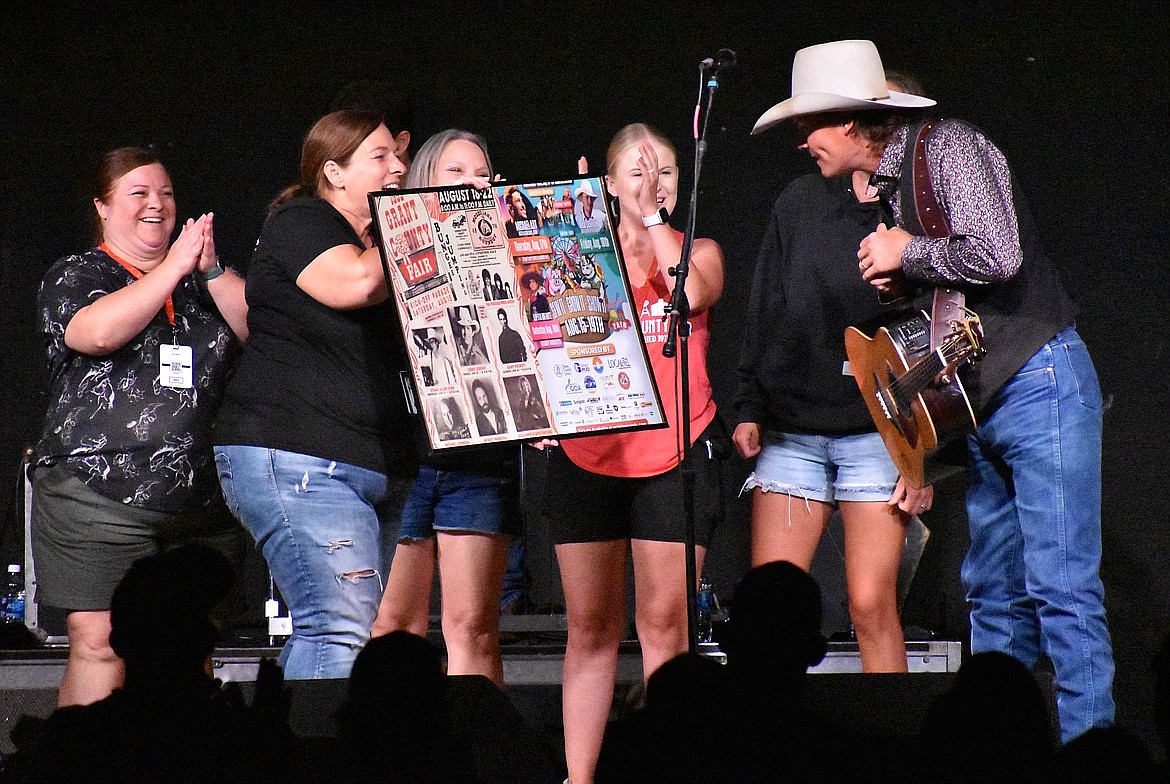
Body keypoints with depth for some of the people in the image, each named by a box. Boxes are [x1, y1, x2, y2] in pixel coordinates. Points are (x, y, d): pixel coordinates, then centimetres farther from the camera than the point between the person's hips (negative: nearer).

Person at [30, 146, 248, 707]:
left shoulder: (201, 281, 18)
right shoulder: (74, 276, 6)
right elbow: (98, 332, -15)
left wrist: (211, 269, -7)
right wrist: (175, 267, -11)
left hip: (200, 503, 4)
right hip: (97, 497, -4)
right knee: (99, 646, -11)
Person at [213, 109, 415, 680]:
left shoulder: (378, 240, 22)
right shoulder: (300, 224, -3)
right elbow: (358, 283, -22)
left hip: (366, 465, 9)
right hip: (297, 461, -9)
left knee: (323, 629, 7)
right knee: (341, 632, -20)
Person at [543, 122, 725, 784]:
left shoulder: (699, 250, 9)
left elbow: (694, 293, -13)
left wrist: (653, 218, -7)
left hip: (674, 451, -2)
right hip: (586, 450, 2)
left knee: (664, 621, -6)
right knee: (590, 623, 2)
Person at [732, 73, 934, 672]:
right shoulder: (801, 202, 8)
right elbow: (764, 313, 13)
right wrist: (749, 410, 7)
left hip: (879, 434, -3)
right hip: (790, 432, 3)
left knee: (871, 604, -8)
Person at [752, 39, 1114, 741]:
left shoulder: (949, 147, -10)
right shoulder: (885, 188, 16)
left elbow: (996, 254, -23)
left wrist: (906, 254, -10)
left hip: (1037, 385, -9)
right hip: (976, 404, 9)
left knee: (1061, 590, -11)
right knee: (994, 597, 9)